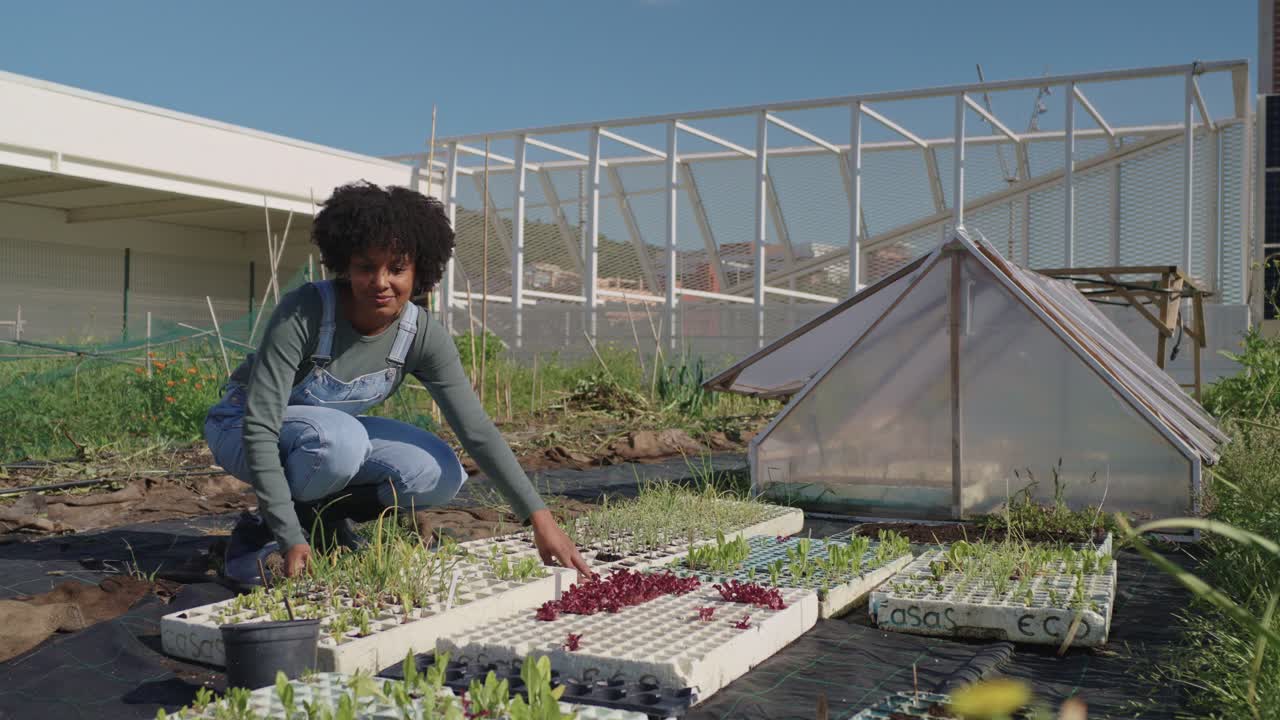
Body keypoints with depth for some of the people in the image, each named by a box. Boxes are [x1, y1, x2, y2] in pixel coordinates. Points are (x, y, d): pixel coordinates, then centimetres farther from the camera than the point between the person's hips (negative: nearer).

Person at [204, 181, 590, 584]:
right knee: (341, 438, -37)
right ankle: (262, 532, -10)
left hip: (334, 431, 5)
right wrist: (290, 537, -39)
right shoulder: (304, 313, -32)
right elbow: (259, 426, -33)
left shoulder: (422, 336, -19)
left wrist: (539, 518, -28)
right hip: (242, 428, -4)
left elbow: (477, 430, -20)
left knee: (441, 476, -18)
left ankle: (320, 516, 3)